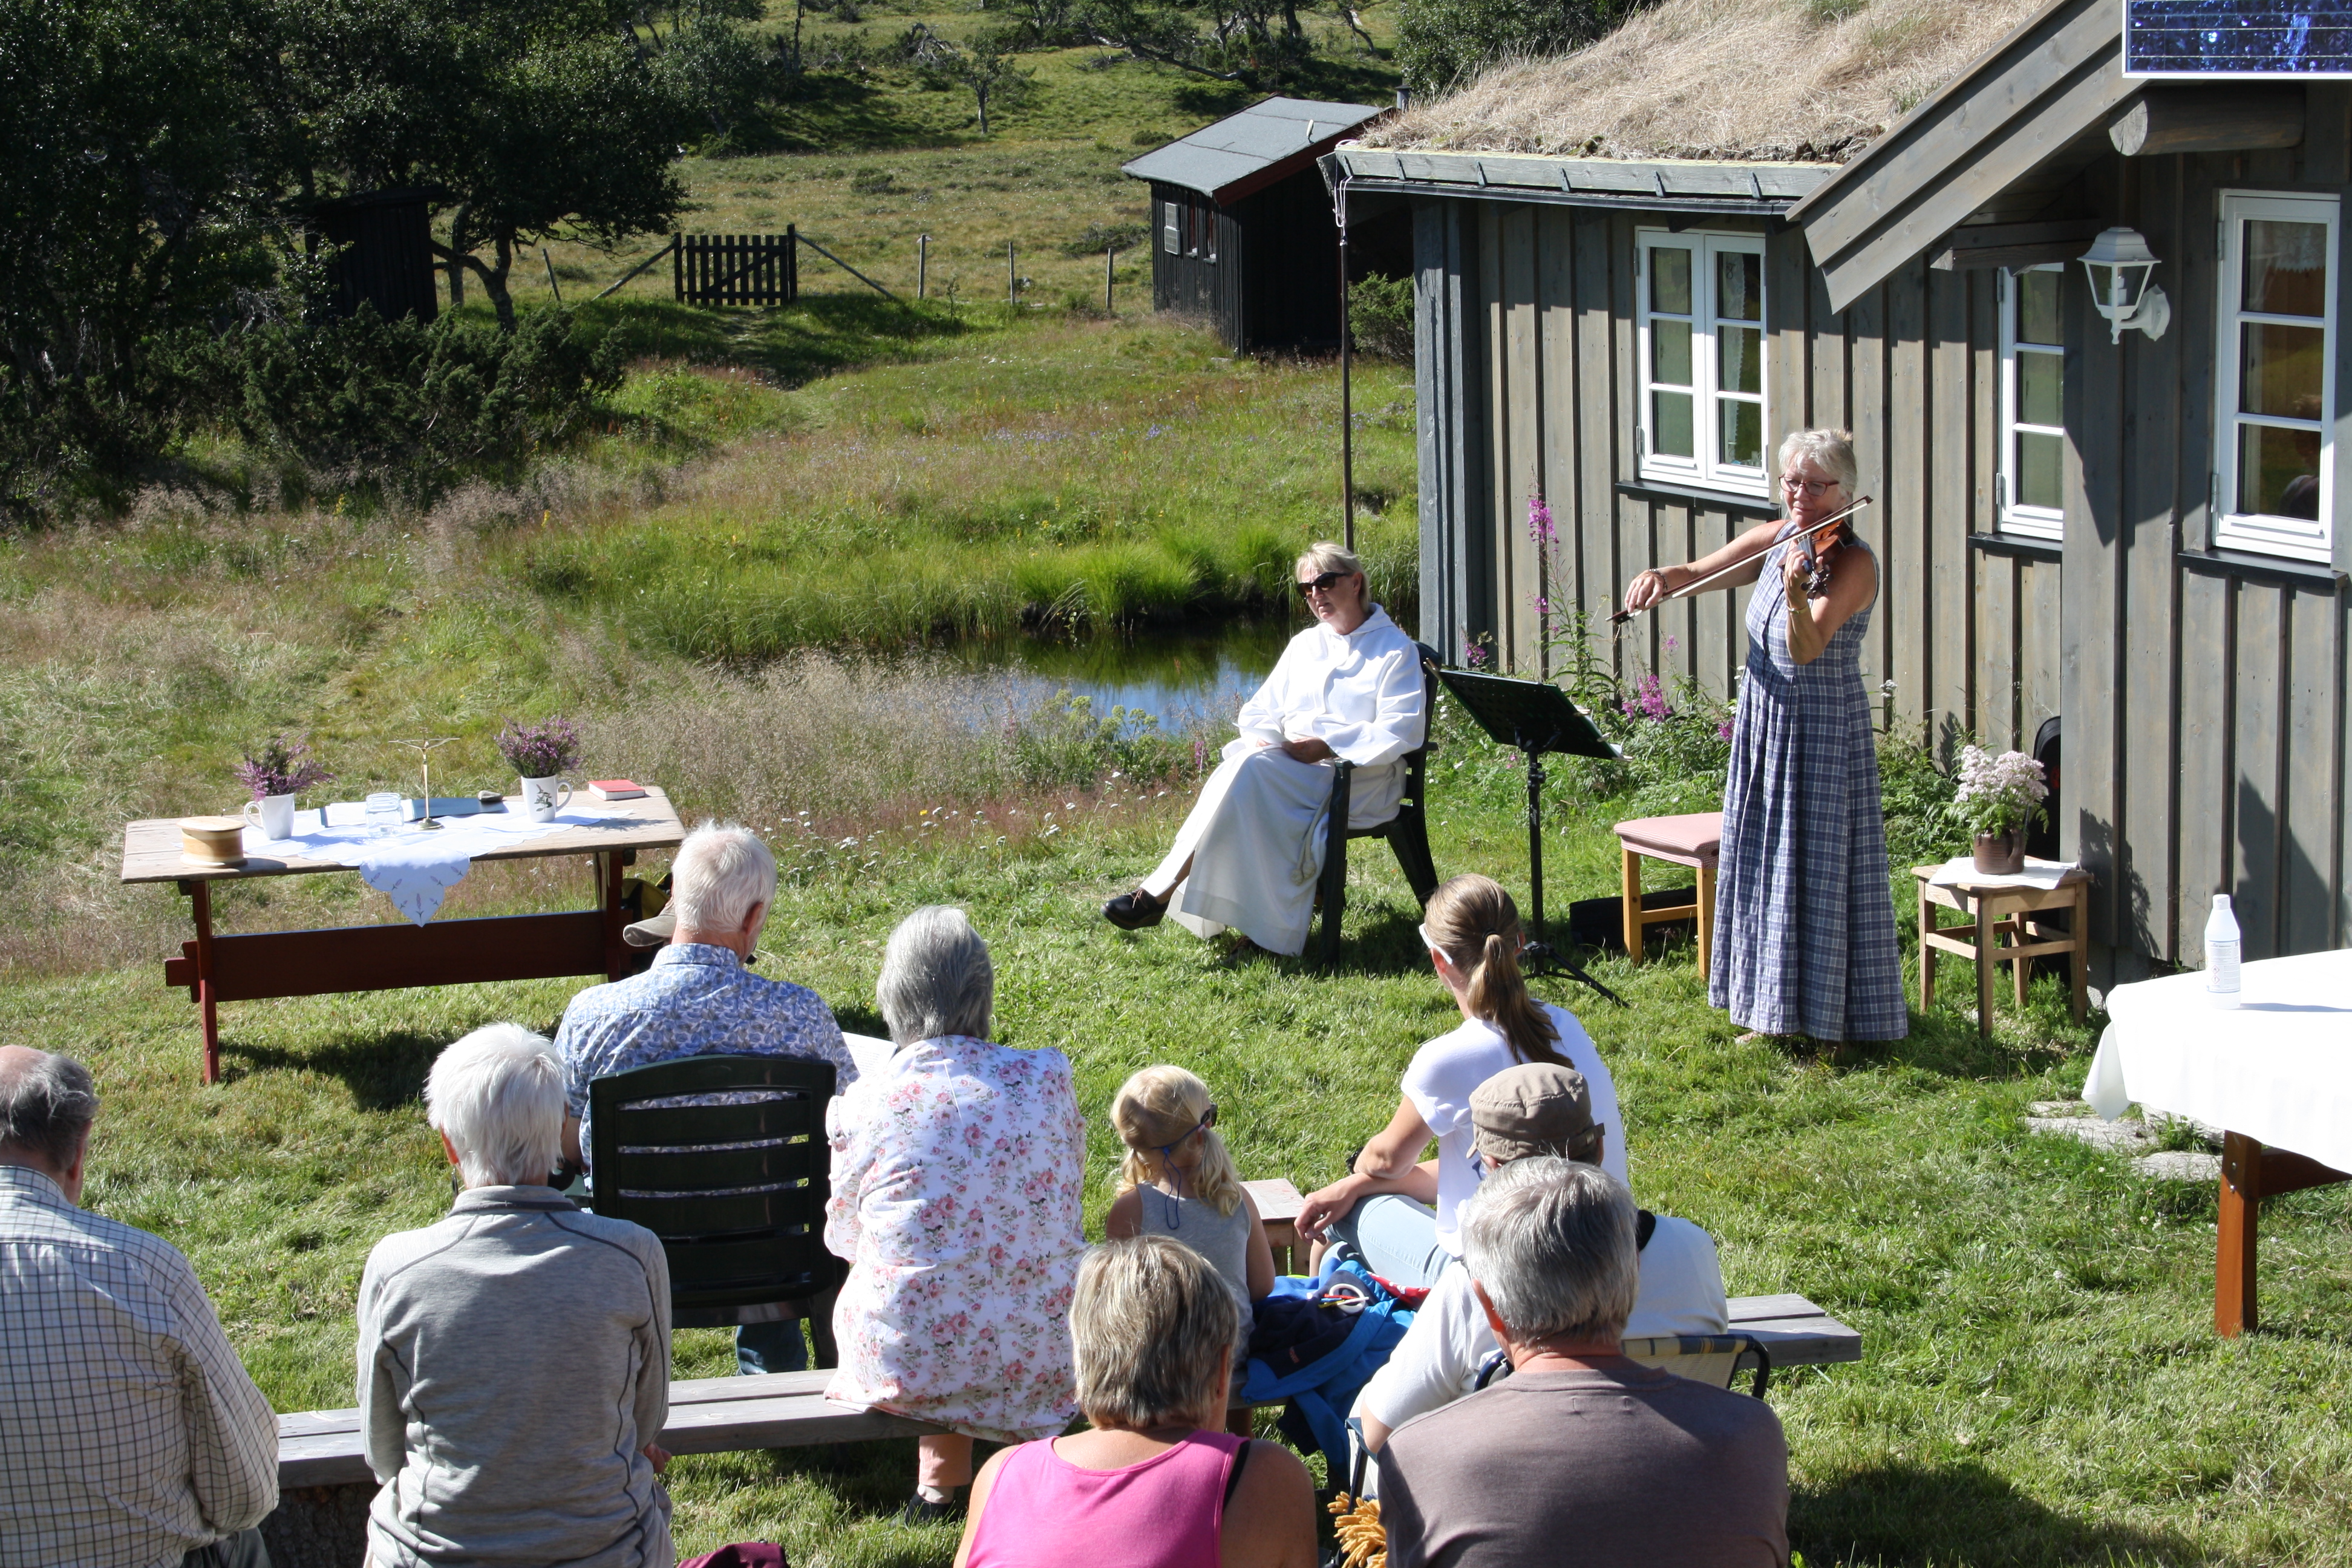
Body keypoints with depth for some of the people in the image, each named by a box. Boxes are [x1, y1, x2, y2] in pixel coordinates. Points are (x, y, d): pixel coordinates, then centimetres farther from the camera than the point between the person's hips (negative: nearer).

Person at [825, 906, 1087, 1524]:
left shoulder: (861, 1106, -12)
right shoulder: (1045, 1079, -8)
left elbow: (844, 1236, 5)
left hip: (906, 1359, -1)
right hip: (1040, 1356, 1)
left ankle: (939, 1485, 46)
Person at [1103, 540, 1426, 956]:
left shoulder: (1395, 649, 5)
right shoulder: (1304, 645, 24)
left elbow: (1400, 731, -8)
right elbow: (1261, 709, 23)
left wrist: (1326, 745, -17)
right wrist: (1261, 739, -2)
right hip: (1289, 771, 6)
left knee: (1248, 771, -31)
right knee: (1244, 764, -31)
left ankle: (1160, 893, -35)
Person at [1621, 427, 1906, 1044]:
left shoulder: (1852, 562, -18)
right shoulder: (1774, 540, 3)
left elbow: (1807, 649, -31)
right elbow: (1700, 573, 12)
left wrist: (1798, 595, -51)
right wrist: (1663, 577, -11)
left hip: (1823, 737, -8)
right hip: (1763, 729, 8)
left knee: (1819, 874, -2)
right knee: (1763, 869, 15)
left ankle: (1830, 1017, 8)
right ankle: (1775, 1008, 28)